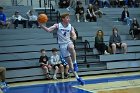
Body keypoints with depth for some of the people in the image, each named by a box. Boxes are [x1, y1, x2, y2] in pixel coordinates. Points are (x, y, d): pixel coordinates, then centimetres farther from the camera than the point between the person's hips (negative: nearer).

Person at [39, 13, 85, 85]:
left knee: (71, 48, -39)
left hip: (69, 42, 1)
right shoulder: (57, 25, -5)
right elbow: (48, 30, -14)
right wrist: (41, 25, -27)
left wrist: (74, 36, -25)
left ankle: (75, 64, -20)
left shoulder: (70, 27, 2)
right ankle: (77, 77, 12)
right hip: (62, 45, 0)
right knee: (69, 62, 2)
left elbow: (74, 36, -1)